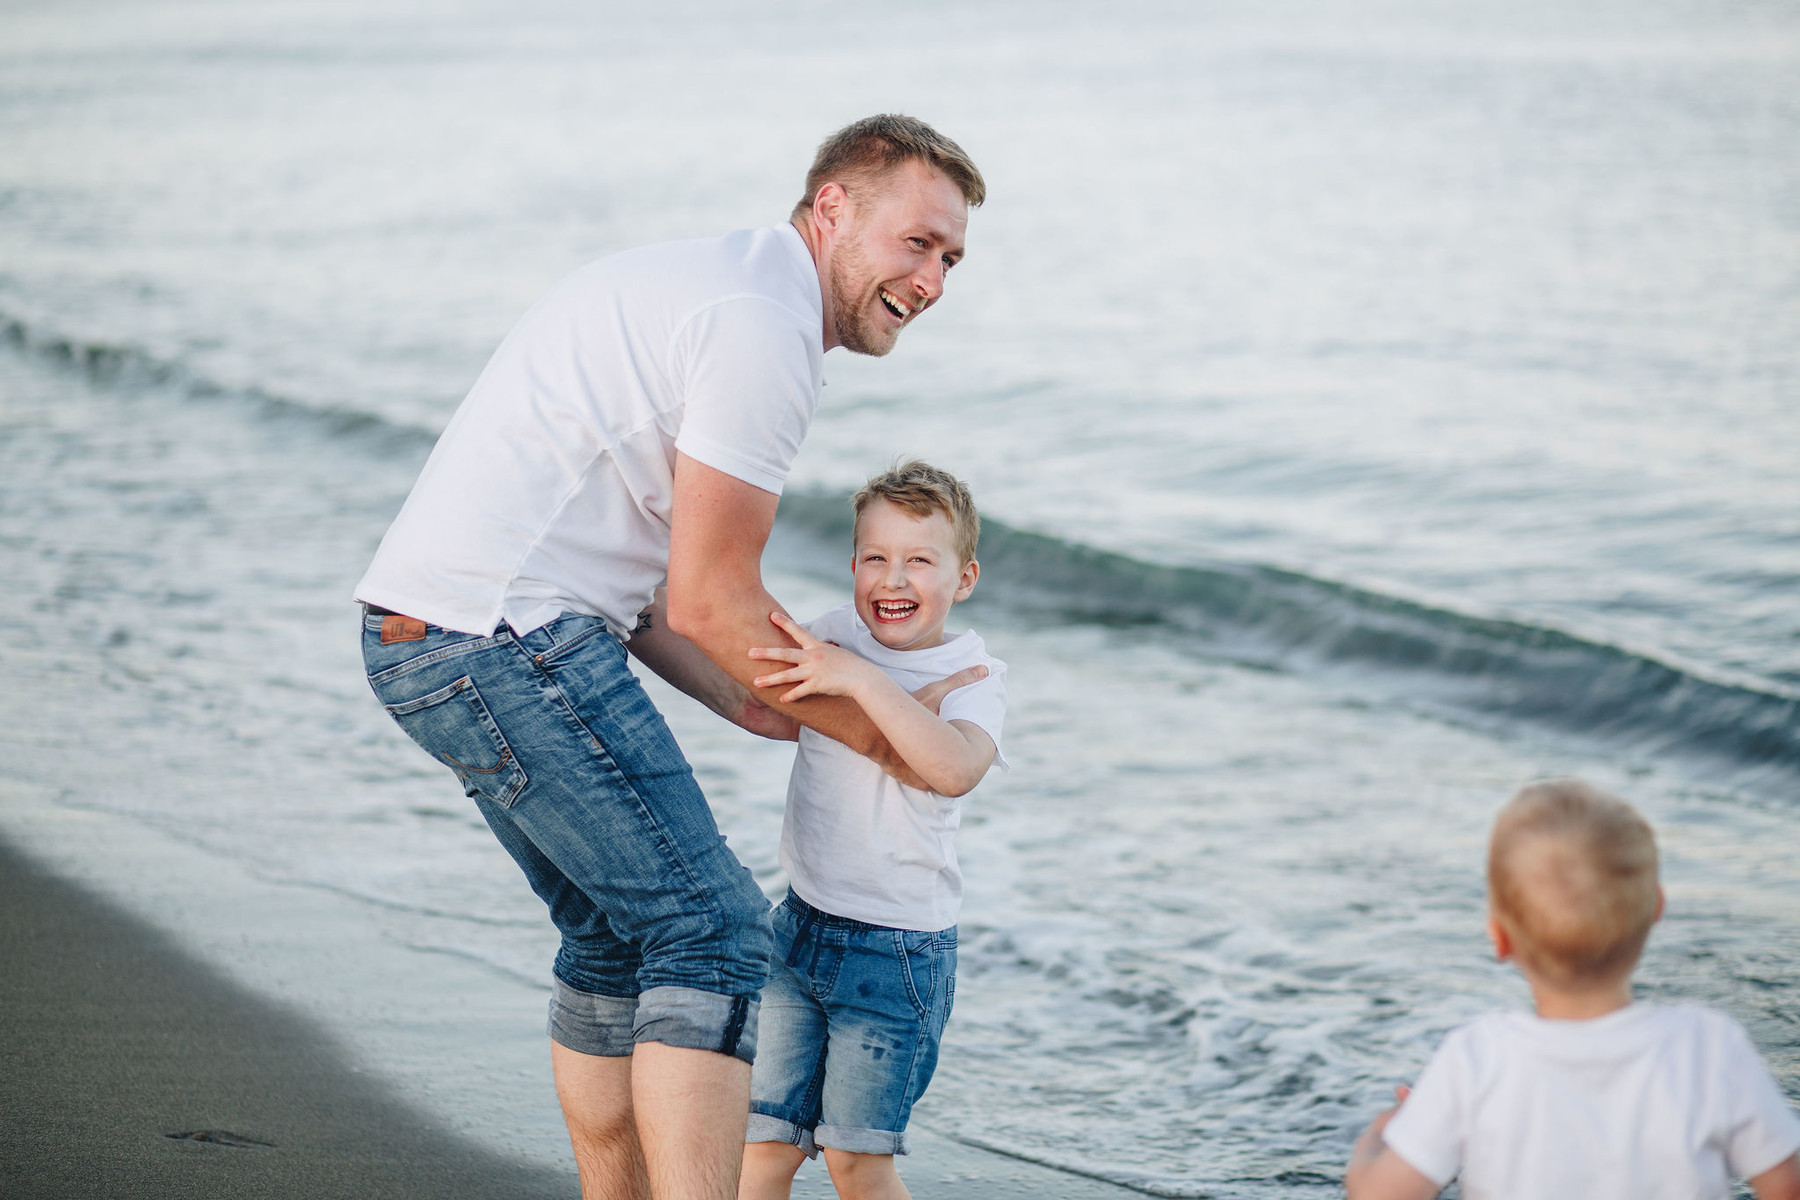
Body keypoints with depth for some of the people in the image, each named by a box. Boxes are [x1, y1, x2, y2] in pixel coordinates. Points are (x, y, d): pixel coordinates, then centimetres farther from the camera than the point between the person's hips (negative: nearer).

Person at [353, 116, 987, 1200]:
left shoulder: (706, 286, 20)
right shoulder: (765, 329, -13)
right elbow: (710, 602, -12)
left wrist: (747, 702, 15)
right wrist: (878, 733, -1)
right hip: (507, 637, -11)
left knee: (623, 935, 18)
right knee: (712, 933, -9)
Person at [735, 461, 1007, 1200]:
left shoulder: (971, 677, -10)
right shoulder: (832, 638, 4)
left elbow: (956, 768, -31)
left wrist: (864, 680, -36)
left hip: (899, 952, -4)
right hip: (802, 927, 4)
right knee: (765, 1136, 0)